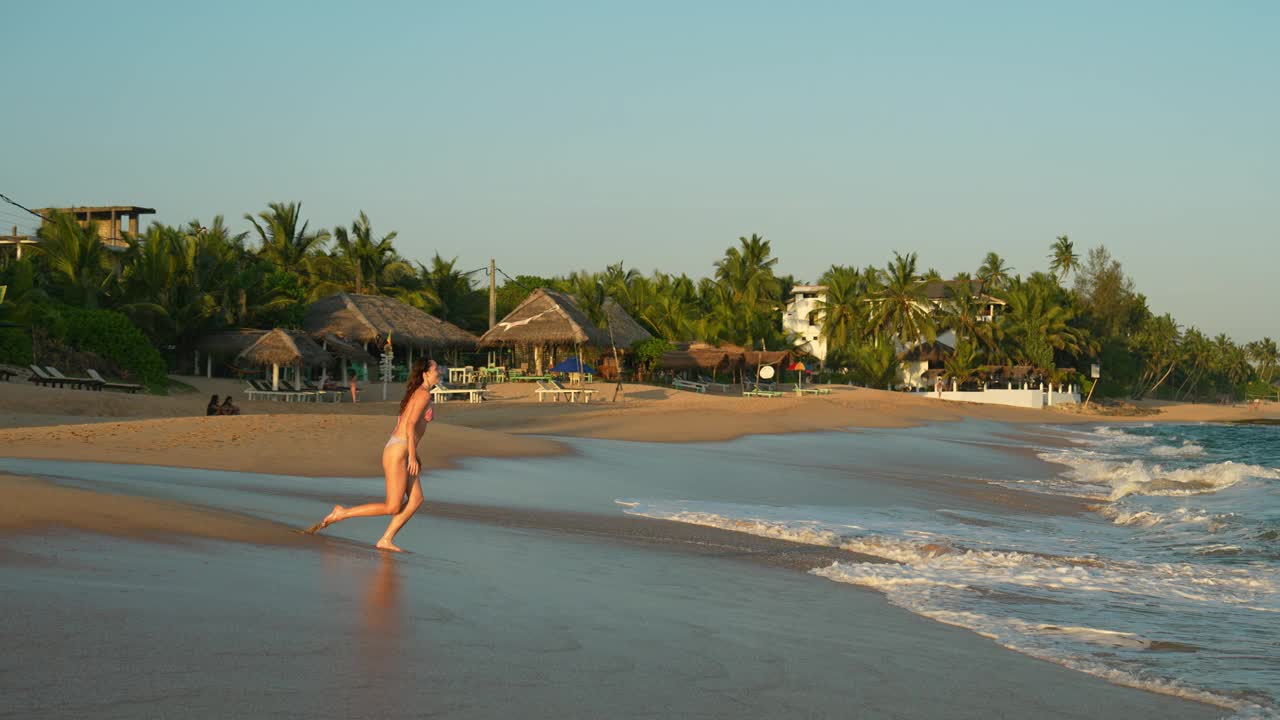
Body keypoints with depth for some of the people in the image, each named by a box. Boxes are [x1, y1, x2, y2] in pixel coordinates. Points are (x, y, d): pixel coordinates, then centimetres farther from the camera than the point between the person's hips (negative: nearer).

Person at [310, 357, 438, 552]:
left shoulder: (416, 393, 17)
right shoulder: (424, 394, -12)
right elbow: (410, 424, -21)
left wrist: (413, 454, 24)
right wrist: (412, 456, -20)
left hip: (400, 450, 10)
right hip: (397, 452, -10)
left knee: (416, 499, 4)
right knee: (392, 507, -6)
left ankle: (386, 540, 3)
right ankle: (342, 513, -1)